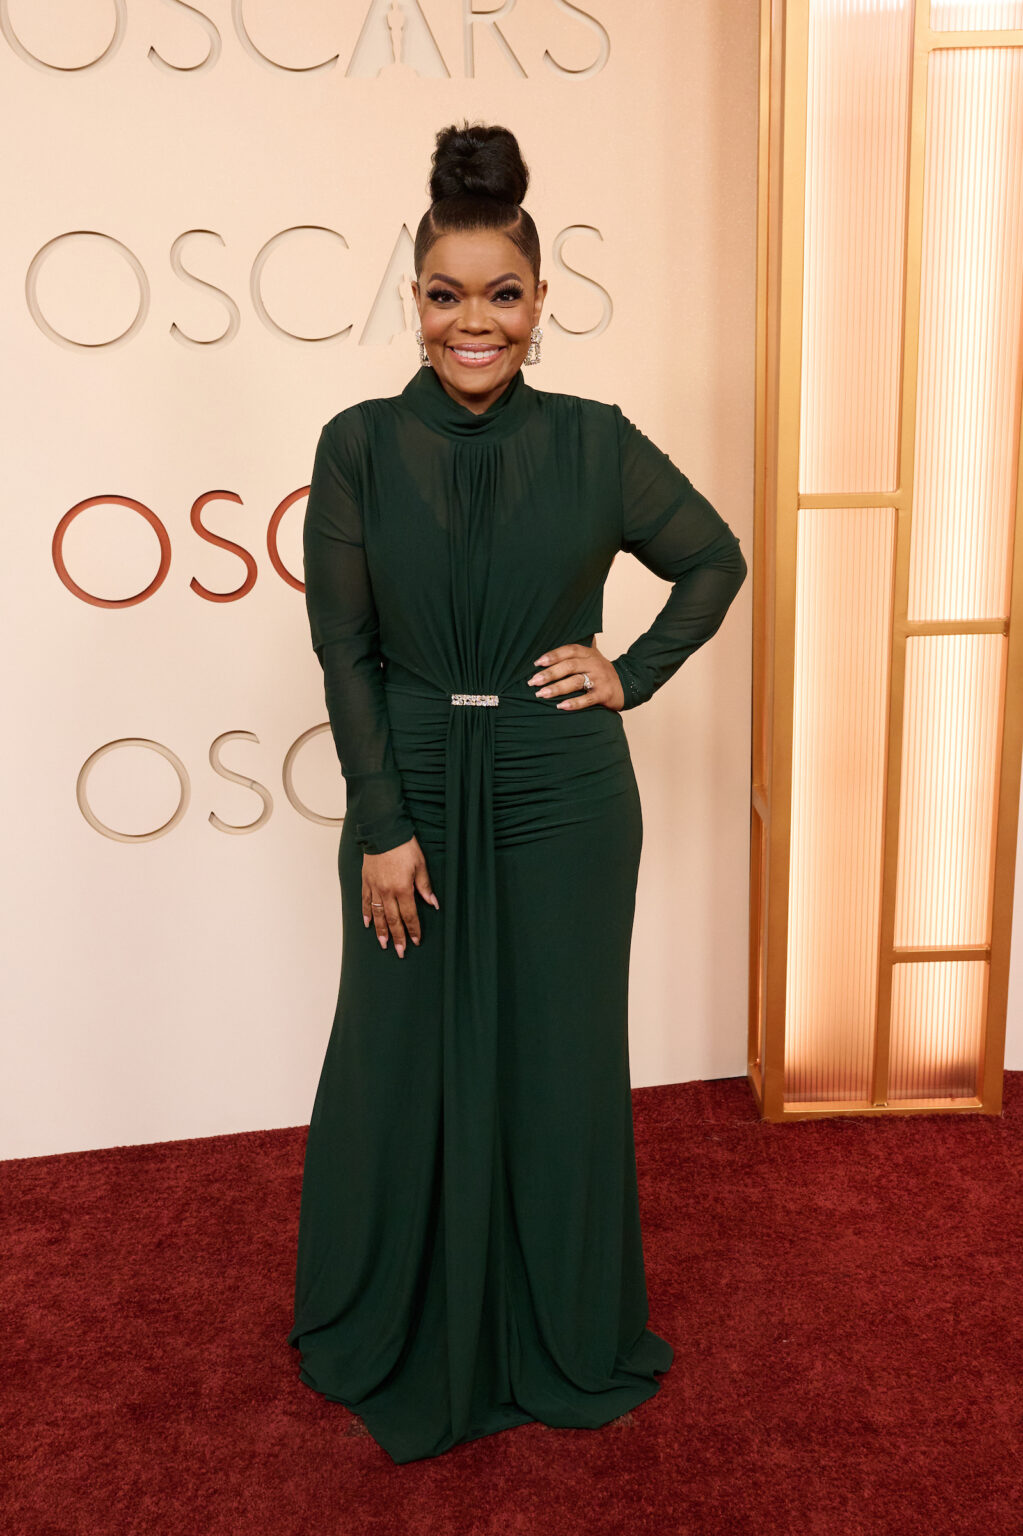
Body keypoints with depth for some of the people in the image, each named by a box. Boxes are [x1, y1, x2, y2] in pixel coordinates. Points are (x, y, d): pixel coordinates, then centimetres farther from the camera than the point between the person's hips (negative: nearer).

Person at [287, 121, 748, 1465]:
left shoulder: (596, 442, -2)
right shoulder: (359, 446, -3)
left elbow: (717, 561, 11)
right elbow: (343, 649, -5)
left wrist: (633, 675, -1)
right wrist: (383, 827, -9)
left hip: (564, 799, 0)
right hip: (411, 792, 0)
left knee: (561, 1060, 12)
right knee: (403, 1062, 12)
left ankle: (567, 1341, 37)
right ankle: (391, 1335, 38)